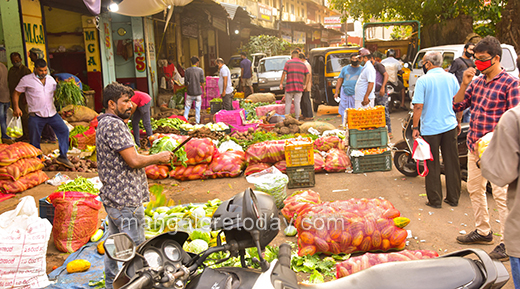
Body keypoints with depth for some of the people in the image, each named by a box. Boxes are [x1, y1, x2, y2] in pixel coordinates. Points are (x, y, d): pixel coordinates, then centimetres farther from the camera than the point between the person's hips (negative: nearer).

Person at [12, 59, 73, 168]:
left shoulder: (51, 79, 9)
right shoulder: (26, 80, -3)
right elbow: (16, 93, 4)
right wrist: (16, 107, -7)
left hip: (52, 113, 4)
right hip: (36, 115, -3)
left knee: (64, 130, -6)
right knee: (34, 140, 3)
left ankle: (62, 156, 2)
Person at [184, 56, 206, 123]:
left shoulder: (187, 70, -2)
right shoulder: (200, 70, -4)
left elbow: (185, 82, 0)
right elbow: (202, 82, -4)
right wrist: (204, 90, 7)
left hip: (190, 92, 1)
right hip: (198, 92, -1)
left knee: (187, 107, 10)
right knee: (197, 108, 7)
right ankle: (197, 122, 9)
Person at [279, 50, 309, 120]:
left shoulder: (288, 62, 0)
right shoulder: (302, 64, 10)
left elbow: (284, 73, -7)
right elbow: (308, 75, 6)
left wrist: (281, 83, -4)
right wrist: (304, 85, 7)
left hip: (289, 87, -2)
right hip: (299, 87, 2)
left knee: (288, 103, 5)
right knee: (297, 103, 4)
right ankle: (297, 118, 3)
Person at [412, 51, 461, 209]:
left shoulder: (423, 80, -11)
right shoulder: (451, 78, 3)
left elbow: (418, 106, -15)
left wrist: (415, 127, -7)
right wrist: (458, 122, 20)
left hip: (430, 129, -4)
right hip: (450, 126, 4)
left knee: (432, 165, 6)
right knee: (452, 163, 12)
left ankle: (435, 200, 13)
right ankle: (453, 198, 22)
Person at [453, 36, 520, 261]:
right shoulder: (477, 82, 9)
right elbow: (457, 106, 11)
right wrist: (464, 84, -4)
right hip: (474, 147, 8)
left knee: (501, 195, -4)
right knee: (474, 189, 16)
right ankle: (483, 231, 33)